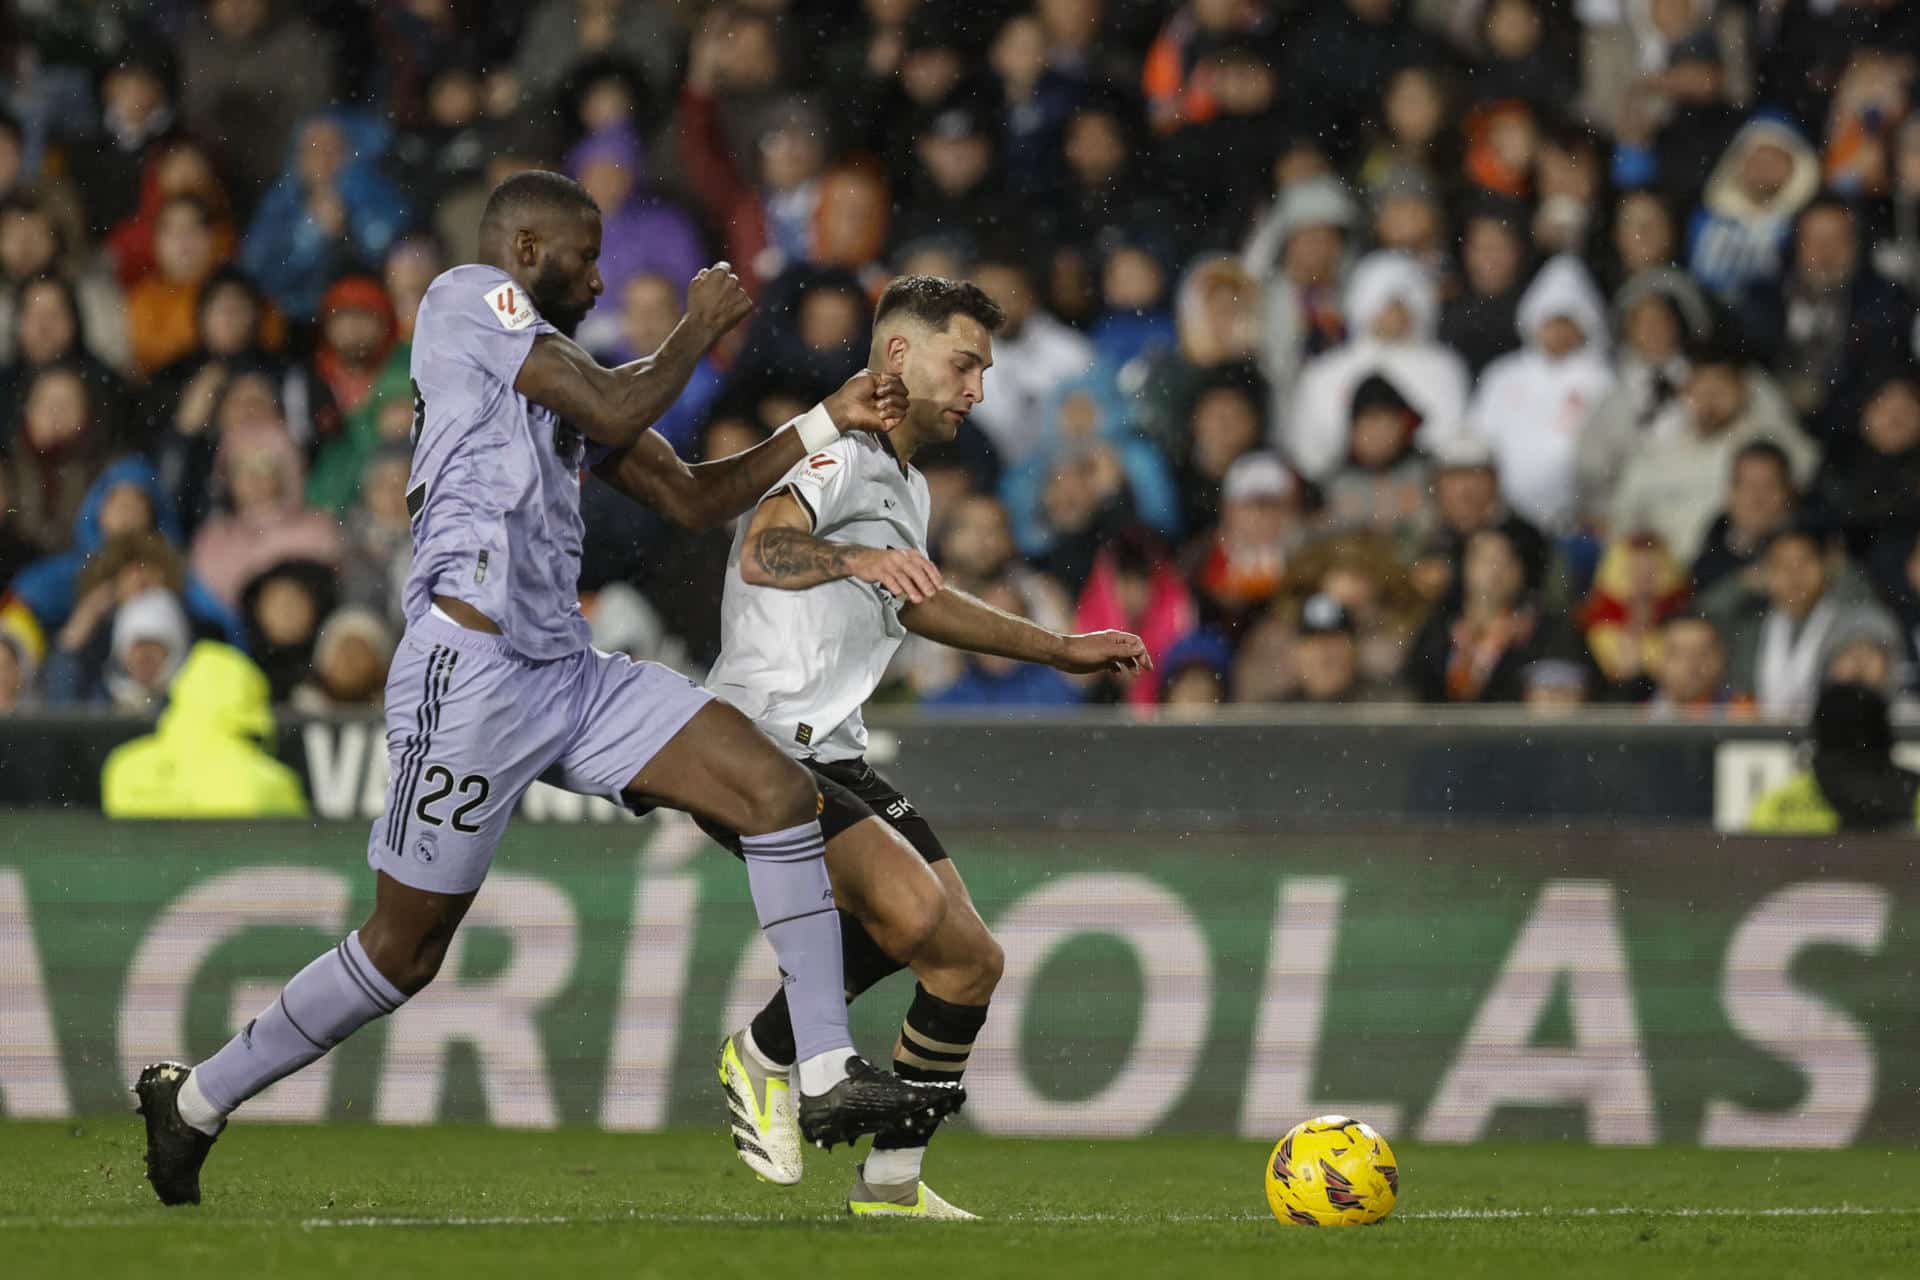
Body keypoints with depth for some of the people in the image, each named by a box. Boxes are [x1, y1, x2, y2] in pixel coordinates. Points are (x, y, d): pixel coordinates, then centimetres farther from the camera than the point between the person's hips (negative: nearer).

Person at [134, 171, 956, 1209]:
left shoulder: (559, 373, 23)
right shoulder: (467, 297, -3)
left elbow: (691, 499, 25)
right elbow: (616, 414, -12)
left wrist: (828, 423, 19)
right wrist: (698, 330, 5)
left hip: (571, 676, 9)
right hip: (472, 675, -9)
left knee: (778, 791, -5)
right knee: (404, 951, -2)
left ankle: (826, 1076, -6)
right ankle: (194, 1100, 15)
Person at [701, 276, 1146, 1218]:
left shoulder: (904, 486, 19)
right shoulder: (834, 450, -12)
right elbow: (763, 554, -31)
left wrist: (1058, 649, 39)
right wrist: (856, 559, -51)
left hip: (836, 761, 10)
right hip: (759, 747, -10)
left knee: (970, 963, 3)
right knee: (911, 906, -29)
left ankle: (890, 1184, 15)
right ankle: (765, 1059, -7)